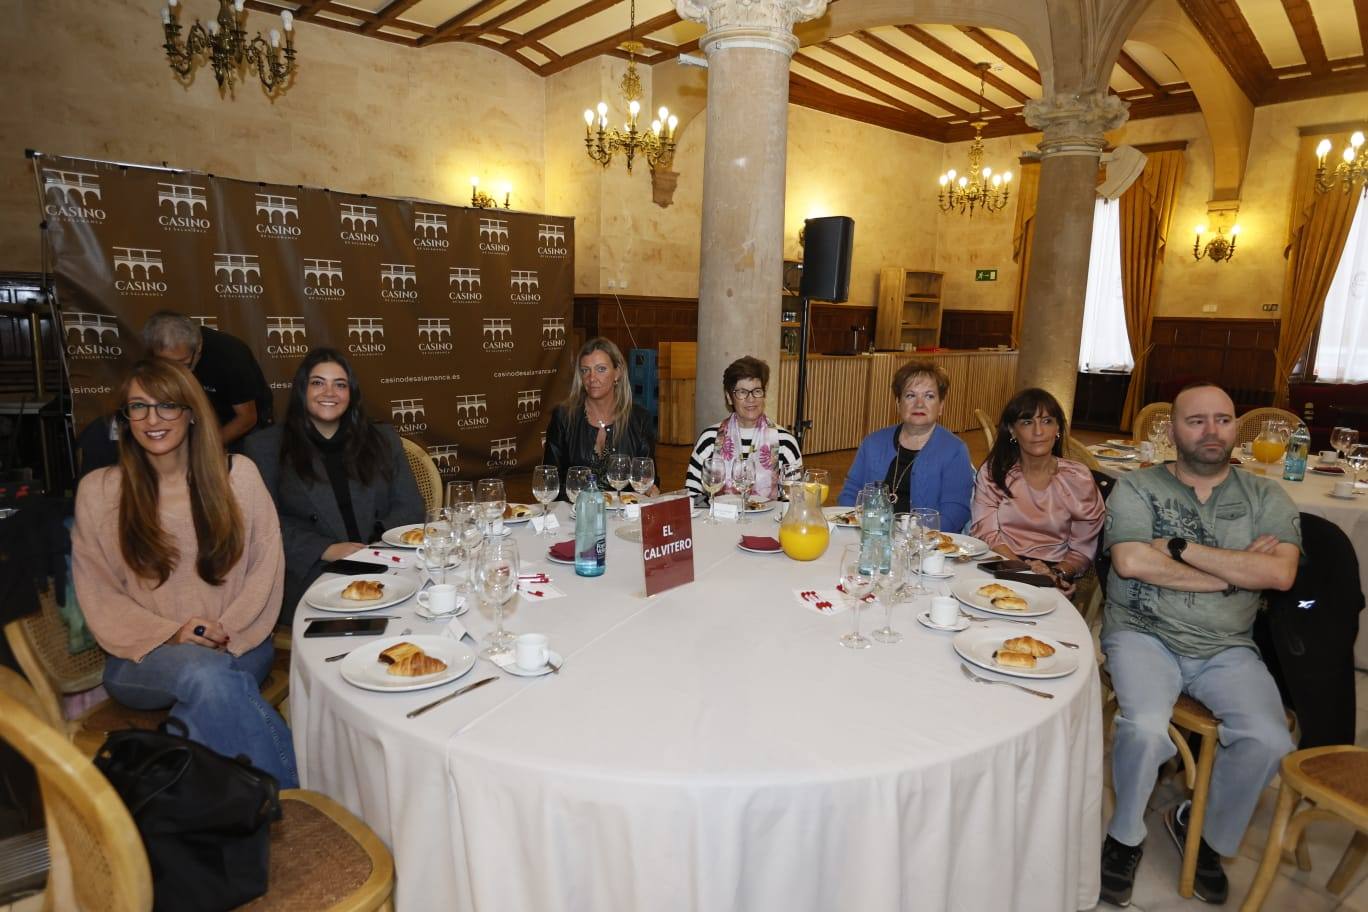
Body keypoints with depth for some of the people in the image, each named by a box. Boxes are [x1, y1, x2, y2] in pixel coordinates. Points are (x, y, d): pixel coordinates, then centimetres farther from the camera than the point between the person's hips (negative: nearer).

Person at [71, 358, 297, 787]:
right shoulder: (98, 490, 5)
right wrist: (170, 635, -12)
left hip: (239, 647, 0)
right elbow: (98, 595, 3)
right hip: (144, 655, 0)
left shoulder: (237, 474, 5)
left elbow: (267, 567, 2)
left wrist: (226, 634, -11)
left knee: (209, 692, -35)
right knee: (204, 672, -33)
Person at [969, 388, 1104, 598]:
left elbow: (1082, 550, 5)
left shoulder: (1077, 478, 4)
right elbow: (984, 533, -3)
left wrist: (1057, 573, -15)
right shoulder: (992, 472, 4)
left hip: (1053, 583, 0)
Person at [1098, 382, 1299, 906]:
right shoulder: (1138, 487, 0)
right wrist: (1237, 569, -10)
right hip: (1144, 635, -3)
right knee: (1145, 728, -27)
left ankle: (1209, 834, 13)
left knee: (1269, 741, -19)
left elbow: (1280, 574, -9)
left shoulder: (1266, 498, 8)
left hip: (1227, 649, 3)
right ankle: (1125, 836, 4)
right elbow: (1130, 561, -16)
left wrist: (1181, 548, -15)